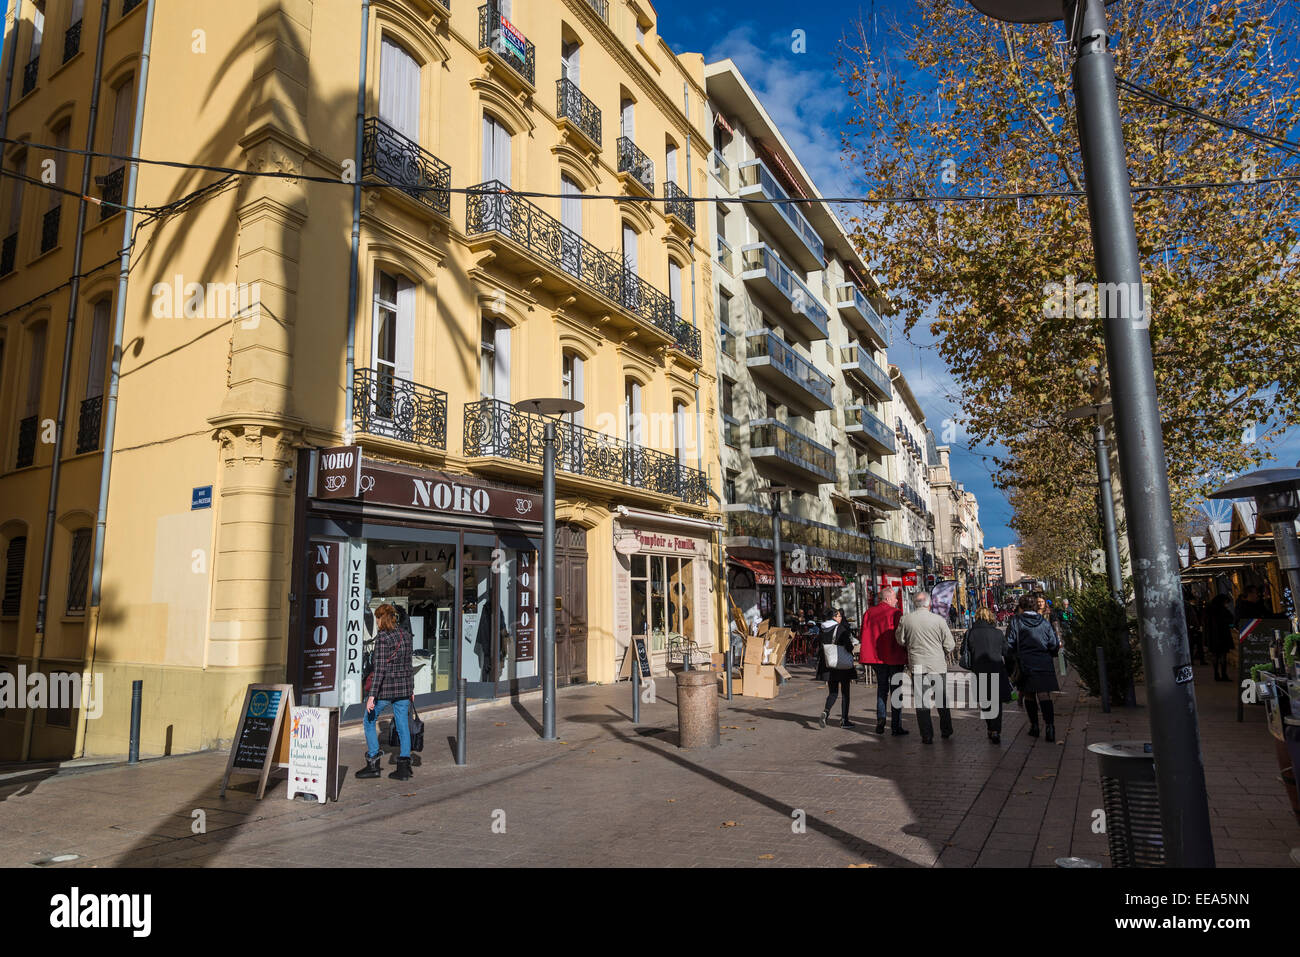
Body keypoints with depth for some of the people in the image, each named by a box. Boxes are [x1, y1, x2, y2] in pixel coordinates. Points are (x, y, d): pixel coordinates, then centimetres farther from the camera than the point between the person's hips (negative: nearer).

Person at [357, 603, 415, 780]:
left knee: (369, 721, 13)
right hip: (404, 685, 6)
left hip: (386, 687, -6)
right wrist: (411, 688, 21)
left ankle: (373, 764, 13)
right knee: (402, 725, 9)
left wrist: (372, 696, -18)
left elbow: (380, 668, -19)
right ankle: (404, 768, 8)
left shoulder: (382, 638, -14)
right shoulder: (405, 634, 7)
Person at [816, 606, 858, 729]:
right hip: (843, 665, -5)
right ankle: (844, 720, 11)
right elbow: (848, 647, -15)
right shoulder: (841, 628, -12)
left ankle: (826, 711, -12)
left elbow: (819, 649, 7)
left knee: (833, 692, 13)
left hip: (828, 666, 5)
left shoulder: (823, 630, 4)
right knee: (845, 692, 8)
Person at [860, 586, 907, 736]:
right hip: (894, 658, -5)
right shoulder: (896, 613, -11)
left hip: (876, 657, 5)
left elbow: (865, 636, 8)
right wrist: (907, 657, -4)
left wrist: (868, 656, 14)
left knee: (882, 688, 18)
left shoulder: (869, 612, 6)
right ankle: (896, 727, 6)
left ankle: (880, 721, 9)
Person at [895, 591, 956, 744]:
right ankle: (946, 730, 30)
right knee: (942, 699, 17)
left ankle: (927, 736, 6)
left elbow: (901, 641, 6)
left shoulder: (905, 620, -6)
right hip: (938, 665, 0)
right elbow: (950, 645, -3)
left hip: (917, 666, 0)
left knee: (922, 702, 6)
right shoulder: (939, 620, -9)